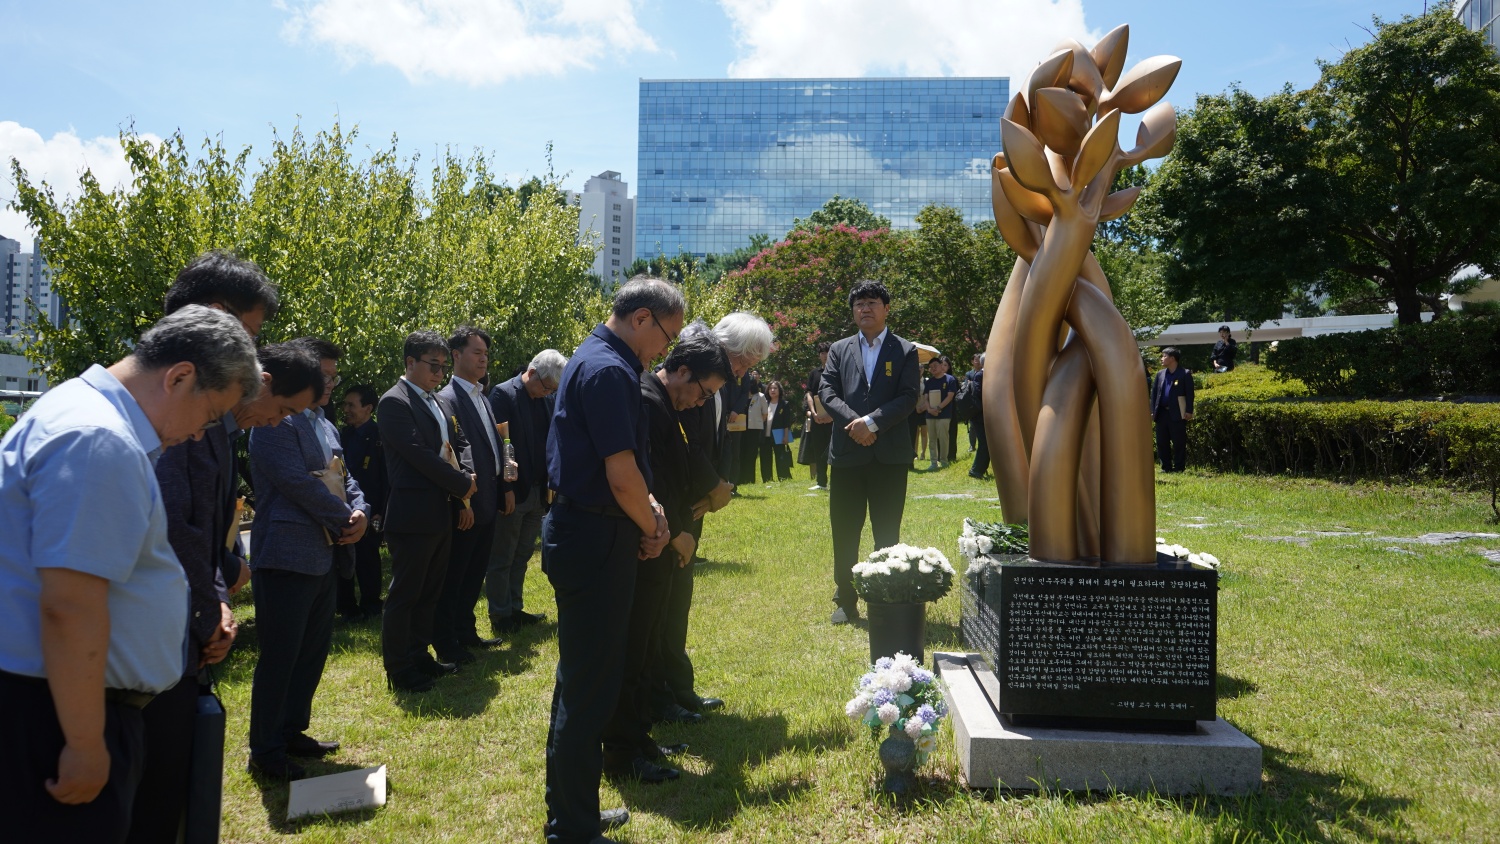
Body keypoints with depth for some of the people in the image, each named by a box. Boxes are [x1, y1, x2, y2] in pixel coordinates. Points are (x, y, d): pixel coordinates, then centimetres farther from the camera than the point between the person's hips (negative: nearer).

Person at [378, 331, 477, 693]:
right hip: (413, 516, -9)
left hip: (440, 513, 9)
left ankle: (419, 655, 28)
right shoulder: (395, 402, -12)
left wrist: (467, 475, -4)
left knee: (429, 592, 16)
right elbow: (419, 454, -19)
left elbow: (454, 446, 17)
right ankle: (399, 670, 11)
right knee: (404, 594, 1)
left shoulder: (434, 402, 16)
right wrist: (463, 484, -12)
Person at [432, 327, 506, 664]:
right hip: (466, 506, -9)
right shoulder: (446, 399, -13)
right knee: (453, 577, 3)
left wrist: (504, 478, 10)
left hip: (488, 502, 9)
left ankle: (465, 632, 31)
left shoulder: (483, 399, 15)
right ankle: (446, 645, 13)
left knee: (475, 573, 18)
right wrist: (463, 501, -22)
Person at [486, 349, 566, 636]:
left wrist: (550, 485, 1)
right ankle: (500, 616, 14)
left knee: (521, 557, 14)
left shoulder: (547, 399, 8)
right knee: (501, 559, 5)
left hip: (538, 492, 6)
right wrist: (506, 489, -16)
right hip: (512, 493, -6)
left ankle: (515, 609, 24)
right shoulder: (503, 394, -11)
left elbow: (550, 442, 9)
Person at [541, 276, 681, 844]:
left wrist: (648, 507, 6)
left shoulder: (593, 359, 14)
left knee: (581, 676, 19)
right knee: (591, 686, 0)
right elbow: (622, 475, -22)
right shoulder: (609, 370, -19)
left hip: (579, 530, 11)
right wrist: (652, 528, -5)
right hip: (597, 540, -11)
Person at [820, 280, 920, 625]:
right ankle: (846, 602, 17)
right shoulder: (839, 350, 12)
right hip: (846, 453, 2)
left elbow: (908, 397, -6)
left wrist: (872, 422, -17)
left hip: (890, 454, -2)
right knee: (844, 532, 6)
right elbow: (828, 393, 2)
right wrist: (854, 423, -15)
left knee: (888, 533, 6)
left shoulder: (905, 351, 5)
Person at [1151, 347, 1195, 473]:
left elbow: (1189, 393, -5)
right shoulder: (1160, 374, 13)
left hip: (1177, 414, -5)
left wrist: (1189, 411, -11)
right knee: (1162, 442, 7)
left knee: (1179, 443, 0)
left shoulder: (1185, 374, -2)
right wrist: (1152, 410, 6)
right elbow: (1154, 393, 13)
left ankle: (1179, 467, 7)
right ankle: (1166, 467, 16)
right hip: (1162, 413, 6)